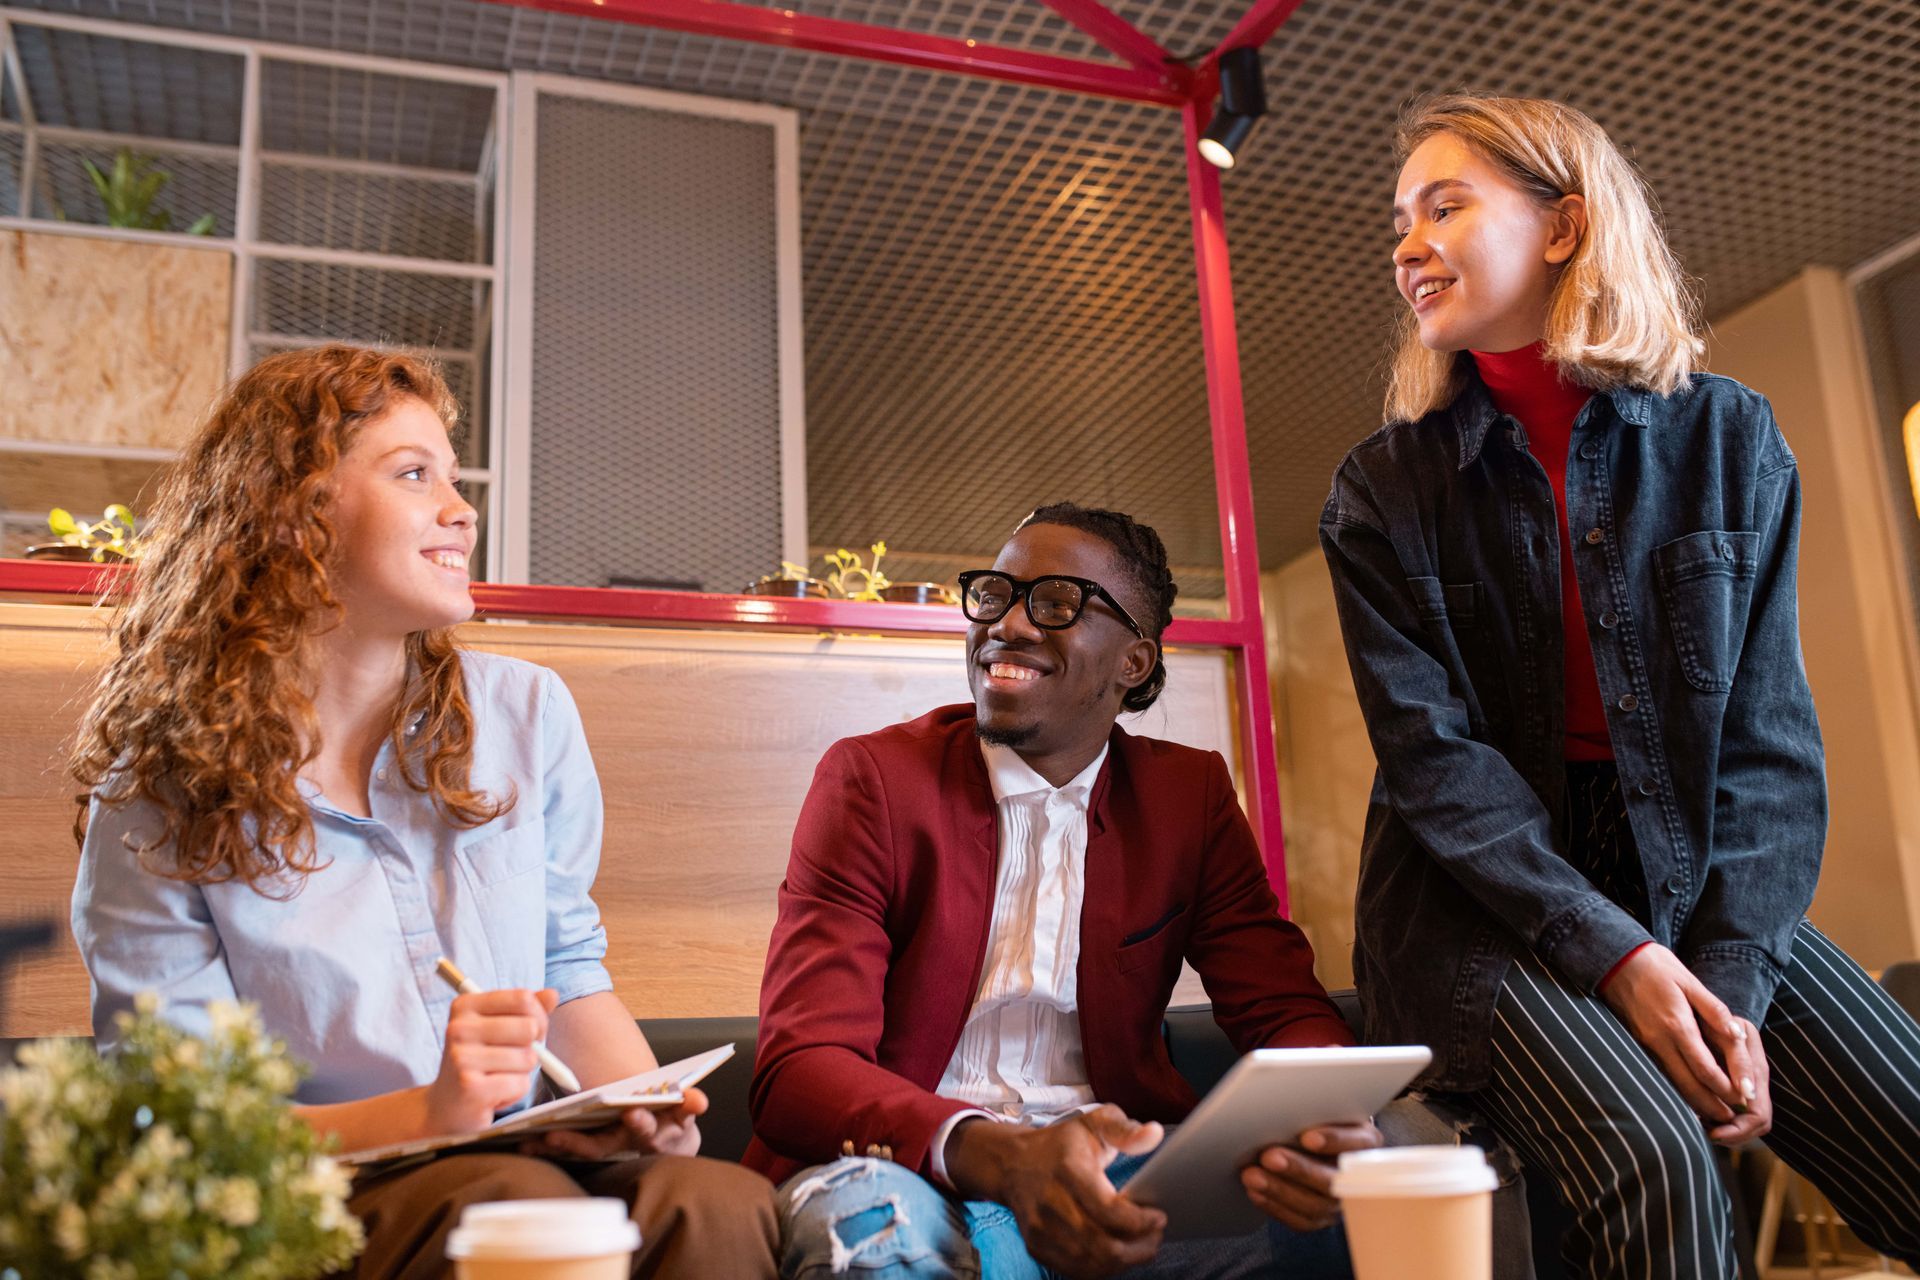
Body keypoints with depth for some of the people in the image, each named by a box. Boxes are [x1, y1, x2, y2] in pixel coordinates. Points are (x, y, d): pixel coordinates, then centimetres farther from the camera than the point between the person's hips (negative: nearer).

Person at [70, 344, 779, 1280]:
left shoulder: (526, 713, 8)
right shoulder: (158, 798, -2)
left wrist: (642, 1102, -6)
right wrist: (424, 1114, -21)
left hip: (527, 1155, 3)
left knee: (722, 1205, -30)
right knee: (514, 1199, -36)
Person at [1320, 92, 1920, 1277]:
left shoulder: (1731, 441, 2)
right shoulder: (1385, 491, -2)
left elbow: (1770, 736, -1)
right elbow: (1433, 753, -9)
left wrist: (1733, 978, -14)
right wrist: (1617, 956, -20)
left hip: (1706, 886, 3)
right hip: (1484, 900, -2)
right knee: (1651, 1159, -29)